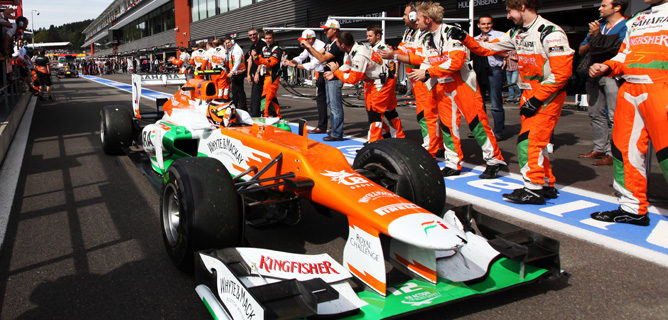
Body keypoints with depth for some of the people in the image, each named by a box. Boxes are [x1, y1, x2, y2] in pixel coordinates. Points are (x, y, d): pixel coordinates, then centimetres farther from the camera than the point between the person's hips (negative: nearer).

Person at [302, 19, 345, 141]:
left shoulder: (337, 44, -16)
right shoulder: (330, 44, 16)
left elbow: (322, 58, -22)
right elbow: (318, 55, 19)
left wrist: (309, 46, -18)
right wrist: (307, 47, 4)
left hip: (335, 79, -11)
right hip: (329, 78, 11)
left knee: (335, 106, -9)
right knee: (331, 104, 16)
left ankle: (337, 134, -6)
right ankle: (334, 129, 25)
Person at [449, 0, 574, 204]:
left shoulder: (551, 33, -15)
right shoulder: (516, 34, 10)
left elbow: (562, 72, -18)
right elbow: (488, 48, 16)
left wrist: (536, 99, -20)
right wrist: (464, 38, 4)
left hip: (548, 95, -8)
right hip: (529, 94, 8)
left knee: (529, 140, -13)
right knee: (534, 140, 9)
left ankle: (533, 189, -6)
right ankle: (547, 185, 21)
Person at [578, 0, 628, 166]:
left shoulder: (626, 26, -2)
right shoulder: (598, 26, 21)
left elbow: (621, 50, -15)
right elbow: (581, 51, 18)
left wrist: (598, 36, -9)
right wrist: (591, 39, -3)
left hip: (613, 75, -8)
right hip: (594, 74, 8)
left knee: (614, 116, -12)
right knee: (596, 113, 10)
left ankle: (612, 154, -11)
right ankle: (599, 149, 17)